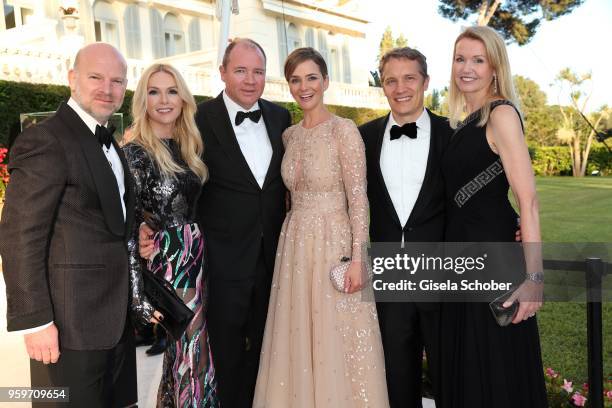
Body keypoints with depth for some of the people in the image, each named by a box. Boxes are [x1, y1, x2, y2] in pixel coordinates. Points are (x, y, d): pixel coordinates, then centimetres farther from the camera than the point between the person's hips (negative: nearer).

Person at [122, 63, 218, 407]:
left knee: (184, 356, 15)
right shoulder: (134, 153, -11)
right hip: (167, 265, -6)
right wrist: (139, 294, -18)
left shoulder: (190, 147, 8)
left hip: (197, 261, 6)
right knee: (191, 357, 2)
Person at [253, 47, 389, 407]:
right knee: (299, 339, 11)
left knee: (336, 343, 2)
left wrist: (357, 257, -17)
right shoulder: (290, 135, 10)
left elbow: (358, 197, -12)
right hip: (296, 244, 6)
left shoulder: (343, 129, -9)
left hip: (333, 243, -6)